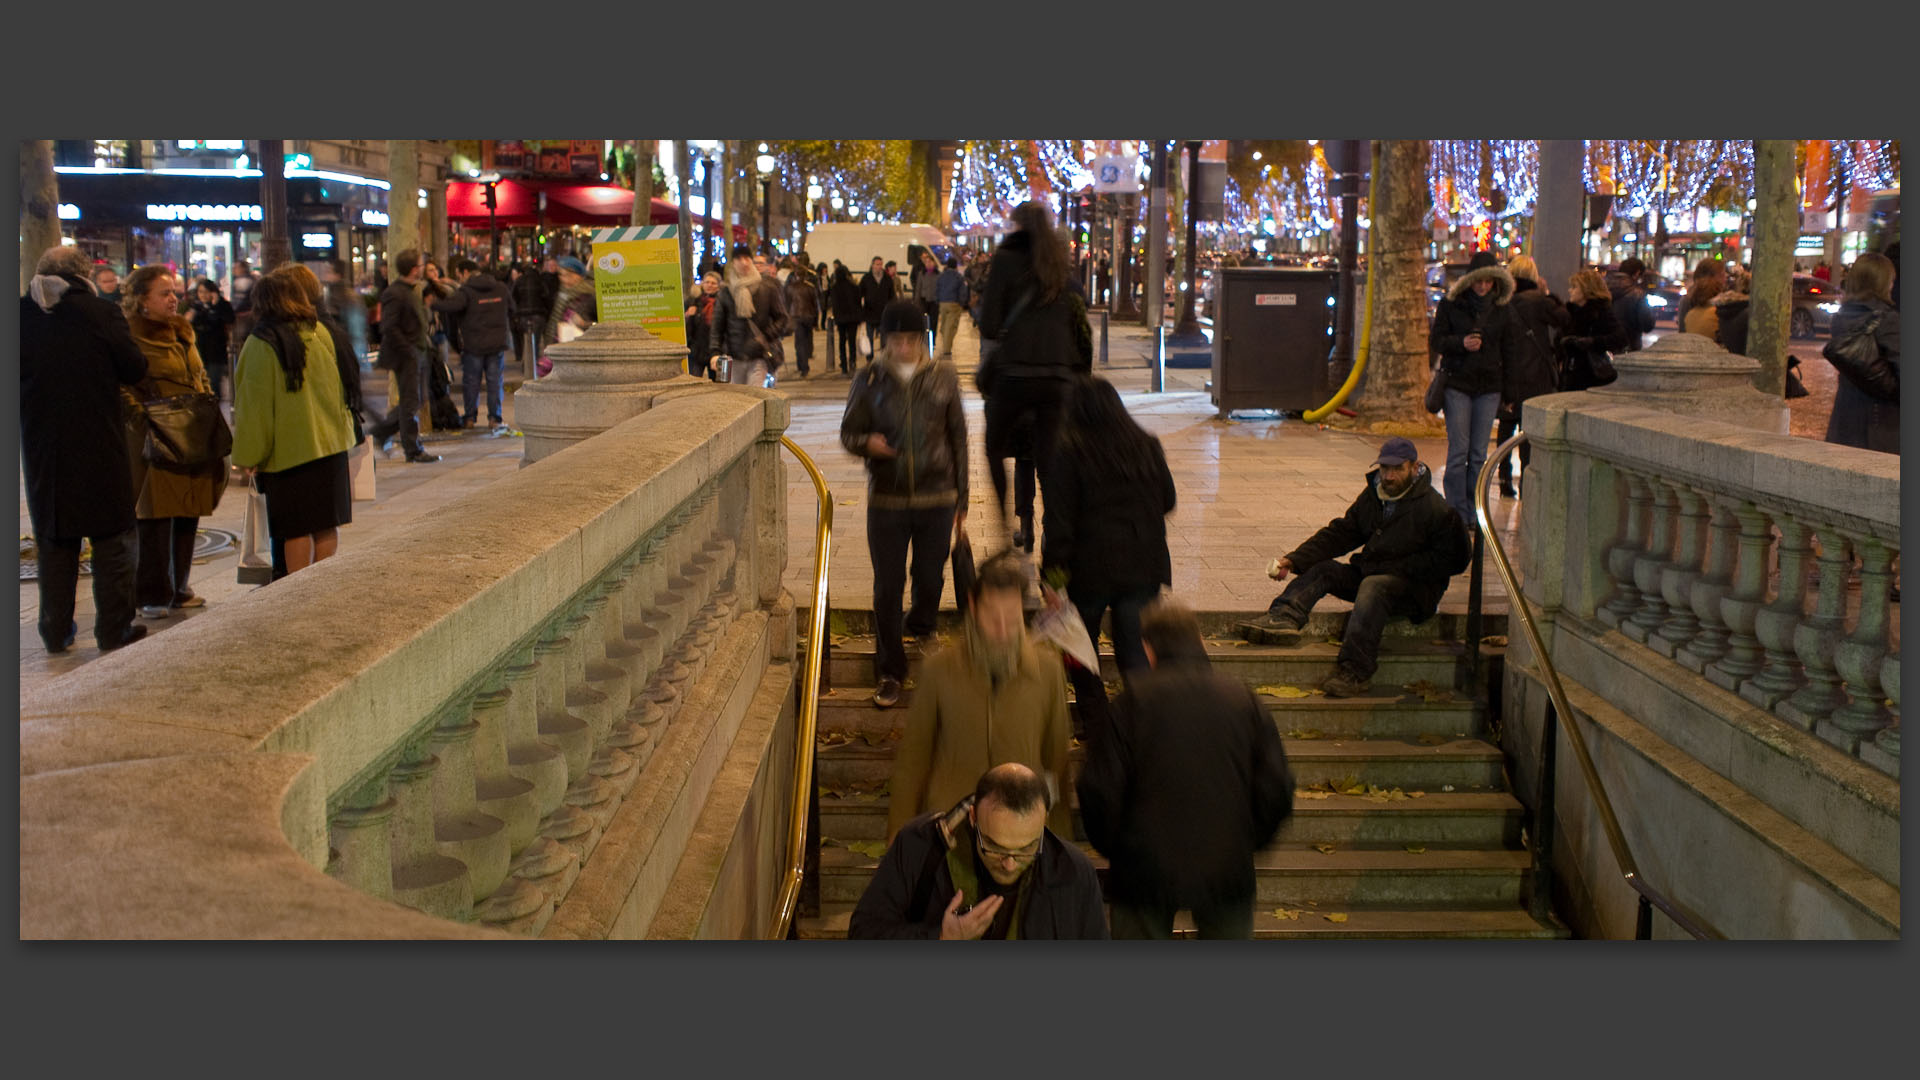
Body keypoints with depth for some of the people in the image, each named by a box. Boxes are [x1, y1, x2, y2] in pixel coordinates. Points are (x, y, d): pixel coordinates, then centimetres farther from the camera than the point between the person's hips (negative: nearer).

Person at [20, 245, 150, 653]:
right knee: (112, 540, 7)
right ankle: (113, 630, 8)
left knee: (53, 542, 13)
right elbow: (134, 370, -7)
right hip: (100, 449, -3)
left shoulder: (21, 315, -2)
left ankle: (56, 631, 17)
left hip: (41, 447, 3)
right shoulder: (100, 313, -10)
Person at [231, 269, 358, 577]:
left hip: (287, 449, -5)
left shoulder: (262, 343, -12)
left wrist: (247, 456, -4)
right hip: (330, 444, 5)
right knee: (326, 526, 9)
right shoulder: (322, 333, 4)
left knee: (295, 530, 1)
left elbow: (254, 404, -10)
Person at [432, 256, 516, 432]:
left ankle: (470, 418, 17)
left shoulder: (466, 291, -13)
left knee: (471, 382, 10)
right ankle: (496, 418, 6)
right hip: (497, 344, 4)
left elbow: (450, 305, -31)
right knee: (495, 381, 8)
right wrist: (507, 331, 30)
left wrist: (432, 304, -16)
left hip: (473, 345, -4)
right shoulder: (500, 288, 6)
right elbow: (512, 311, 18)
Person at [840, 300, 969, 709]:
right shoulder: (869, 380, -1)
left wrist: (961, 500, 9)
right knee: (887, 589, 2)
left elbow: (958, 439, 7)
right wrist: (866, 442, -20)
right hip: (886, 501, -1)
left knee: (930, 579, 11)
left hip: (936, 500, 1)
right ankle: (890, 673, 15)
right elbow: (849, 432, 5)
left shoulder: (943, 379, 1)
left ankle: (921, 630, 44)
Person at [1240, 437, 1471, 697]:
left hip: (1416, 588, -7)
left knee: (1373, 587, -35)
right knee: (1320, 568, -7)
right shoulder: (1372, 497, 8)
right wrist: (1294, 560, -5)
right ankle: (1283, 618, -33)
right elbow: (1340, 533, 8)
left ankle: (1354, 671, -46)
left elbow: (1453, 559, -11)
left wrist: (1393, 568, -16)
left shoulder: (1436, 508, -11)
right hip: (1369, 573, 7)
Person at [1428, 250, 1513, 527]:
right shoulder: (1451, 305, 0)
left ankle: (1473, 512, 13)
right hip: (1458, 384, -2)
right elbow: (1435, 342, 1)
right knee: (1459, 451, -5)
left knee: (1479, 454, 5)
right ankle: (1457, 513, 0)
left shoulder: (1502, 311, 7)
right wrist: (1461, 343, -18)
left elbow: (1508, 351, 12)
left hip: (1489, 387, 2)